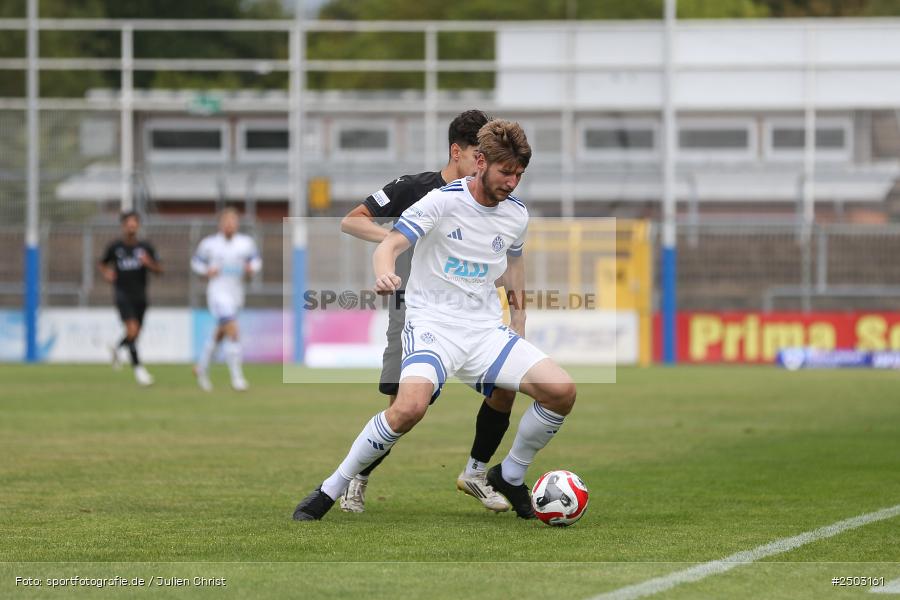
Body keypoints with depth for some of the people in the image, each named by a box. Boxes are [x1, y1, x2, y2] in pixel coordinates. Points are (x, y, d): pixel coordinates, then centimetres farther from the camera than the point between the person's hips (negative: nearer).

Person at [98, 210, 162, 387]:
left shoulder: (146, 247, 0)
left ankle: (117, 349, 43)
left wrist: (149, 263, -18)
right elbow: (102, 264, 15)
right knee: (132, 330, -18)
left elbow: (159, 270, 3)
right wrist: (107, 273, -7)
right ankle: (137, 367, -11)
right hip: (123, 295, -3)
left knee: (136, 333, 11)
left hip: (140, 296, 3)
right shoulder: (115, 246, -2)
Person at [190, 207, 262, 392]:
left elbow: (256, 260, 15)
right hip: (218, 292, -5)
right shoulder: (209, 244, -3)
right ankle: (236, 376, -16)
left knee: (220, 333, 18)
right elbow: (196, 262, 8)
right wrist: (206, 271, -11)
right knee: (232, 331, -19)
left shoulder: (246, 243, 4)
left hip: (236, 293, 5)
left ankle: (201, 368, 40)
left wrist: (251, 269, -7)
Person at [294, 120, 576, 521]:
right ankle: (330, 491, -16)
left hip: (486, 330, 5)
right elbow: (388, 247, -18)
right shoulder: (442, 201, -9)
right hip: (433, 322, -5)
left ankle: (510, 476, 10)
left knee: (561, 390, -15)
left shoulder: (516, 214, 8)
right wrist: (384, 273, -41)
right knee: (410, 407, -33)